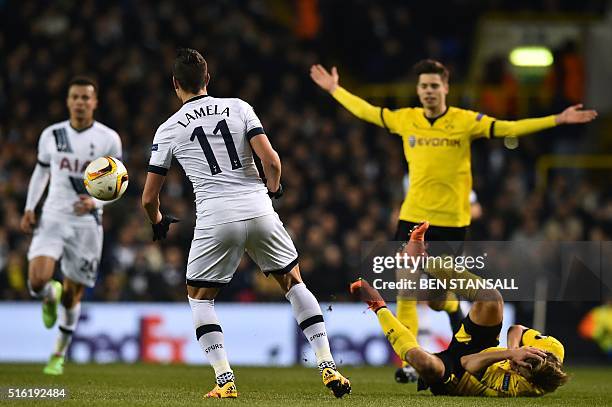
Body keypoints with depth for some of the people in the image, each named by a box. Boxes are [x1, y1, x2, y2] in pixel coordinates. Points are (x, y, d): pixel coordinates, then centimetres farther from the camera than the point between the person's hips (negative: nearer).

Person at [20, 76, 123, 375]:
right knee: (37, 281, -20)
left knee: (72, 295, 6)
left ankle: (60, 354, 26)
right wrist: (29, 208, 9)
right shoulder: (51, 135, 3)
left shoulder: (108, 139, -3)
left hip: (87, 223, -1)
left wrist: (96, 202, -17)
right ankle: (50, 295, 19)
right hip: (53, 218, 1)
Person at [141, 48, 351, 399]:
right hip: (258, 209, 2)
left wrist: (159, 222, 32)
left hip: (215, 219, -2)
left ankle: (225, 379, 2)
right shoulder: (238, 108, 8)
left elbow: (149, 198, 10)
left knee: (199, 297, 17)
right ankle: (328, 367, 11)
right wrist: (273, 188, 18)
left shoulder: (169, 130, 7)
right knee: (294, 282, 20)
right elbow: (270, 160, -3)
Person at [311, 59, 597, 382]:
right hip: (412, 219, 2)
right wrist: (334, 89, 23)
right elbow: (365, 111, 17)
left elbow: (508, 128, -10)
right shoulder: (404, 119, 3)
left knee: (437, 301, 0)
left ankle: (454, 307, 37)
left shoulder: (466, 121, -5)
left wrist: (558, 120, -18)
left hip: (452, 222, -2)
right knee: (405, 294, -5)